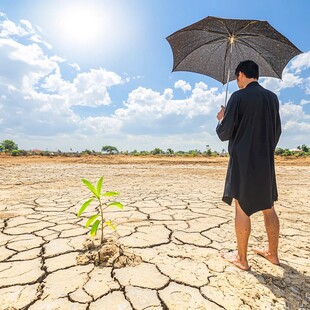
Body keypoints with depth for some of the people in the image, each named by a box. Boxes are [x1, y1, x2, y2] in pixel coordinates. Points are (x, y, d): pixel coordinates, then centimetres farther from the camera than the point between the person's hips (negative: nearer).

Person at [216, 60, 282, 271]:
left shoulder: (239, 97, -9)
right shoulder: (272, 97, 11)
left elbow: (224, 133, -11)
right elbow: (277, 131, 17)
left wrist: (221, 119, 10)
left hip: (243, 161, -6)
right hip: (266, 161, 7)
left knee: (242, 209, 1)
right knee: (268, 208, 15)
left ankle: (242, 259, 13)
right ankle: (273, 253, 29)